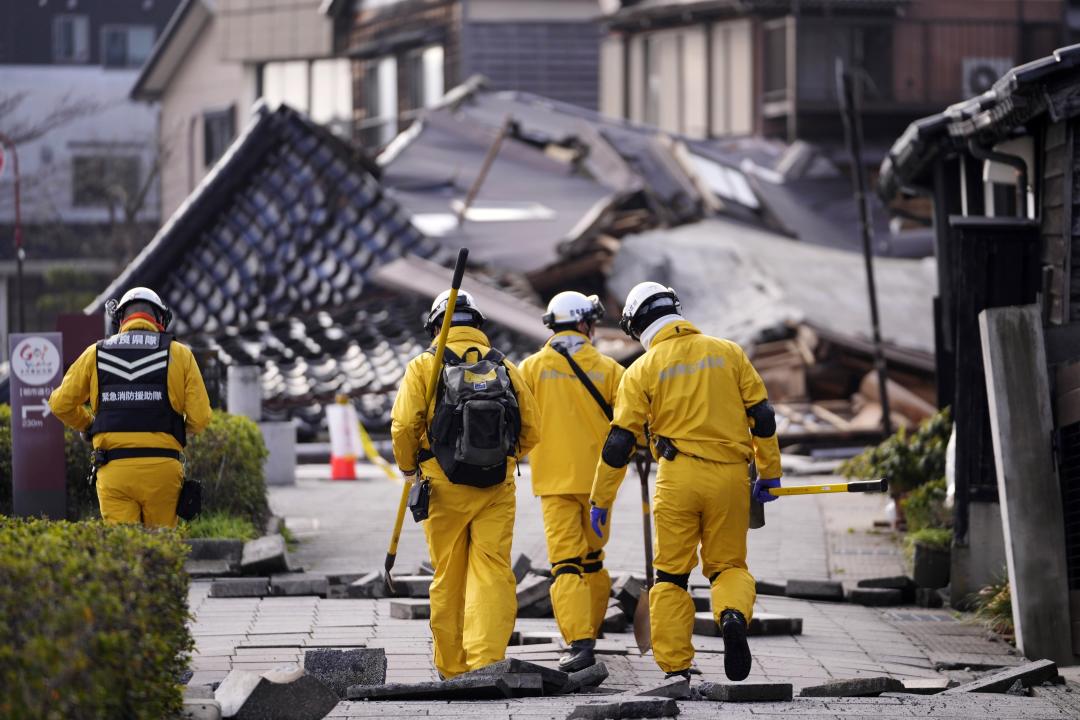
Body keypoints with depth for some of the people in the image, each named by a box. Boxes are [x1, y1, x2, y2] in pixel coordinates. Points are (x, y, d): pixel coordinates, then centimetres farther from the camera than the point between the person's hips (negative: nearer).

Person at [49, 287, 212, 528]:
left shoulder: (96, 354, 9)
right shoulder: (178, 354, 4)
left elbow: (61, 404, 12)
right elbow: (200, 418, -1)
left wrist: (88, 426, 30)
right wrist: (183, 429, 22)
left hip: (114, 471, 1)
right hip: (162, 469, -1)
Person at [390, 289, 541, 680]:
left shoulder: (424, 366, 2)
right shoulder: (505, 368, 10)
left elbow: (404, 426, -7)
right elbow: (531, 430, 8)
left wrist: (409, 469, 11)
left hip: (444, 486, -1)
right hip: (498, 487, 1)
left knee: (448, 580, 7)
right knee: (492, 573, -3)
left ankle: (452, 670, 13)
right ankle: (486, 661, -17)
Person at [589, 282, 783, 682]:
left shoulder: (643, 370, 2)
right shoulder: (728, 353, 8)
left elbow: (620, 442, 0)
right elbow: (761, 415, 6)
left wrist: (600, 502, 7)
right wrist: (769, 473, 15)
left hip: (678, 477, -2)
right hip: (730, 476, 2)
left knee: (671, 574, 9)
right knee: (728, 564, 14)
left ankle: (675, 667, 4)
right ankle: (733, 615, -18)